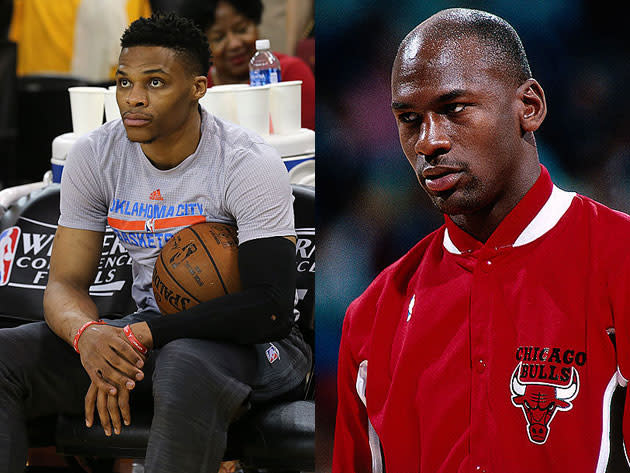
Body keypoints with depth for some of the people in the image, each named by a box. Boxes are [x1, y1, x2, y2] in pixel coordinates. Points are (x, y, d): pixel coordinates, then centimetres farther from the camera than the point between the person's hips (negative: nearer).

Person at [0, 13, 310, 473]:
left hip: (249, 341, -5)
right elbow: (66, 283, 0)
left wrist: (143, 336, -28)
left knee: (185, 368, -42)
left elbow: (271, 305, -22)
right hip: (149, 334, 5)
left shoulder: (249, 163, -15)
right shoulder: (94, 156, 0)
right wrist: (87, 333, -27)